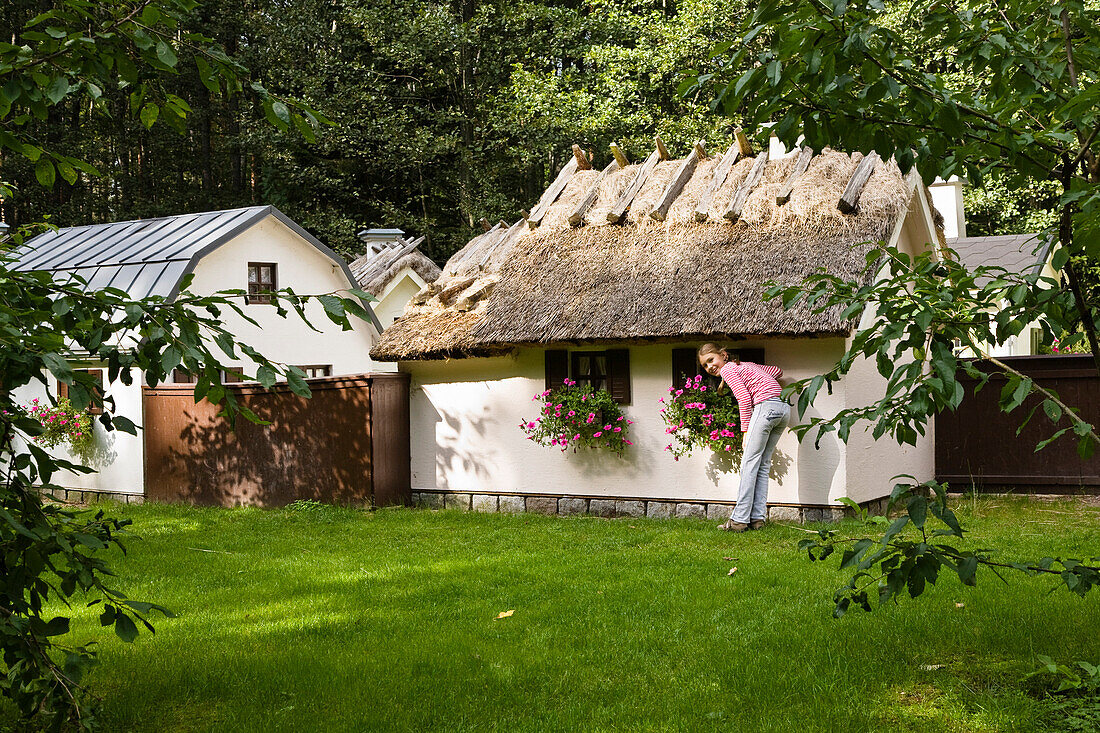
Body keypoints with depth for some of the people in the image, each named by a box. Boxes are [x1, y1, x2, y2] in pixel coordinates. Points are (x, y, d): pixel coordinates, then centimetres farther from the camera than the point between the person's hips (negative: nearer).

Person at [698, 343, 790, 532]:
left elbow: (744, 398, -8)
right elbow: (777, 371, 31)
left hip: (766, 406, -9)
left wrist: (746, 432, -8)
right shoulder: (746, 364, 27)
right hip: (784, 408, 9)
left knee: (749, 462, -7)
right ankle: (757, 518, 6)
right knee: (763, 465, 10)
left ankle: (739, 519, -9)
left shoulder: (727, 369, 3)